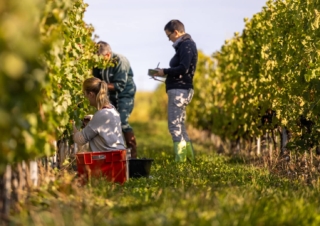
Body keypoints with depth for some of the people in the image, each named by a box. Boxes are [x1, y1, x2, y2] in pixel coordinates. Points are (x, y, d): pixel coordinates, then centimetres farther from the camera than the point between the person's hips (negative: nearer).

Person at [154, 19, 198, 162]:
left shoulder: (186, 45, -12)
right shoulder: (185, 44, 17)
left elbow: (183, 68, -22)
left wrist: (165, 72, -12)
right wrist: (166, 72, 7)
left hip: (179, 90, -11)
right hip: (179, 89, 11)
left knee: (174, 125, -9)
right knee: (179, 125, 16)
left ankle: (180, 159, -8)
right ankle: (189, 157, 21)